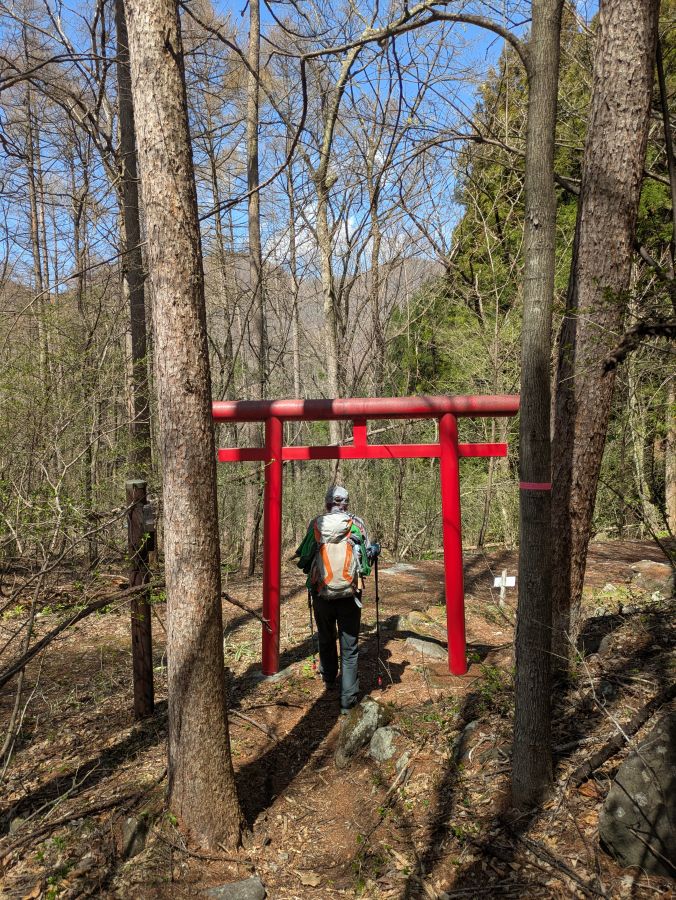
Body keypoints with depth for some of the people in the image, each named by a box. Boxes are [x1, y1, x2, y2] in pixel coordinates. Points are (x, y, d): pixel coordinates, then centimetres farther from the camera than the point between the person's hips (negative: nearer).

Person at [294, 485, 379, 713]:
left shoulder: (315, 525, -2)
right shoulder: (357, 524, -5)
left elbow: (303, 560, 4)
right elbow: (366, 556, -2)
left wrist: (306, 565, 27)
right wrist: (374, 550, 20)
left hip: (321, 593, 2)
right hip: (349, 594, -1)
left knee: (326, 640, 23)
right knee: (349, 647, 6)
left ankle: (329, 680, 41)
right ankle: (348, 697, 5)